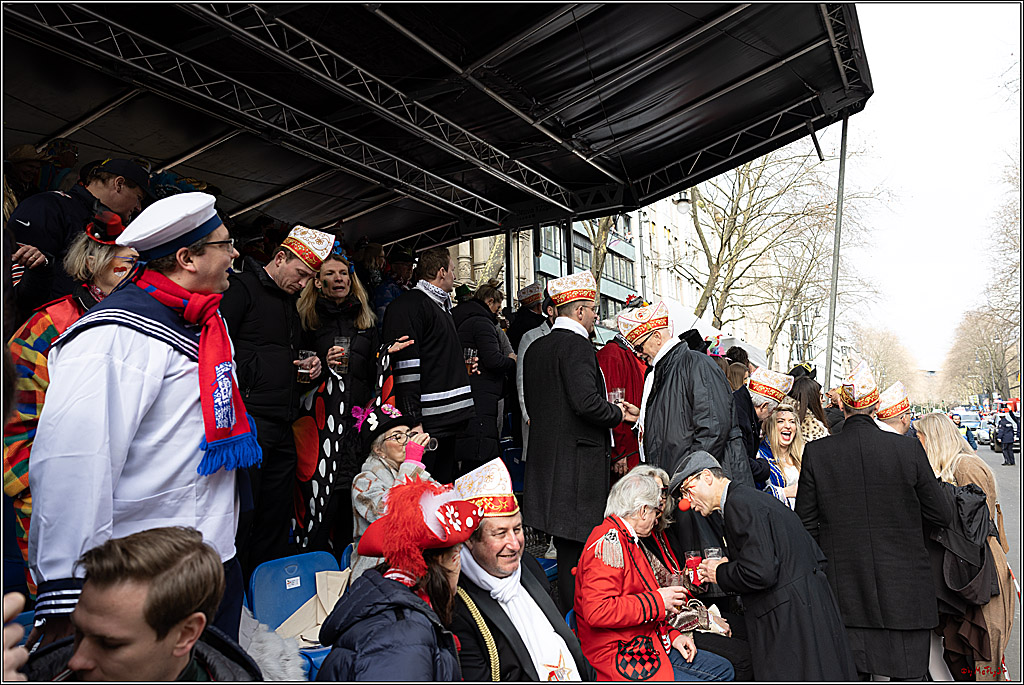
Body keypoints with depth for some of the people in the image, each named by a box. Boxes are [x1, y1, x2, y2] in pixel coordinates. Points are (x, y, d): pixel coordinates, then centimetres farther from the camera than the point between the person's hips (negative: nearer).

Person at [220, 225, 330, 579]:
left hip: (283, 428, 8)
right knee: (242, 514, -2)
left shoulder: (291, 303, 22)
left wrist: (312, 365, 10)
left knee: (276, 521, 13)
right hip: (249, 422, -8)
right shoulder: (242, 287, -4)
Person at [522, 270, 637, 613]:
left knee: (565, 544, 17)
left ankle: (566, 613, 27)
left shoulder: (536, 348, 13)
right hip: (578, 459, -9)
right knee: (579, 544, 0)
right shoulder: (577, 345, -14)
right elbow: (587, 402, -24)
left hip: (547, 457, 9)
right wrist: (618, 413, -4)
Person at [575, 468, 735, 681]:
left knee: (723, 670, 14)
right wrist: (657, 601, -21)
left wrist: (671, 634, 9)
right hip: (621, 660, -10)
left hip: (647, 646, 10)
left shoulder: (628, 540, 15)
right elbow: (596, 611, -30)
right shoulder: (609, 542, -19)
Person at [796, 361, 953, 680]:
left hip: (844, 591, 0)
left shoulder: (816, 452, -8)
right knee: (906, 672, 12)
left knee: (851, 671, 12)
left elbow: (805, 524, -2)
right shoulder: (909, 450, -9)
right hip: (903, 589, 0)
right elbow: (942, 516, 1)